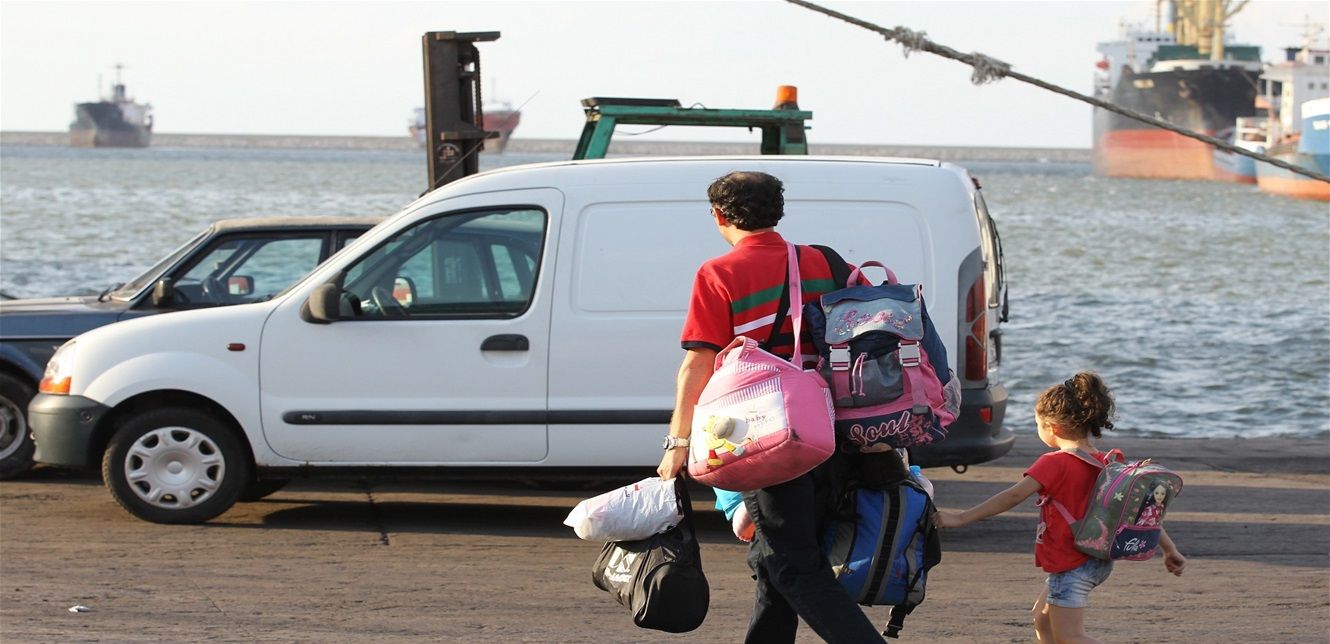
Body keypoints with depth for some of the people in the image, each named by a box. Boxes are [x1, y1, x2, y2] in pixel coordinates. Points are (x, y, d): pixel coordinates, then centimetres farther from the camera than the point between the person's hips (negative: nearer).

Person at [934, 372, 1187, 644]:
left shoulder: (1054, 463, -17)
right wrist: (1170, 549, 12)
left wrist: (962, 518, -22)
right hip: (1097, 561, 9)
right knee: (1043, 620, 22)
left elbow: (1013, 497, -23)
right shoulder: (1106, 464, 5)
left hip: (1071, 566, -9)